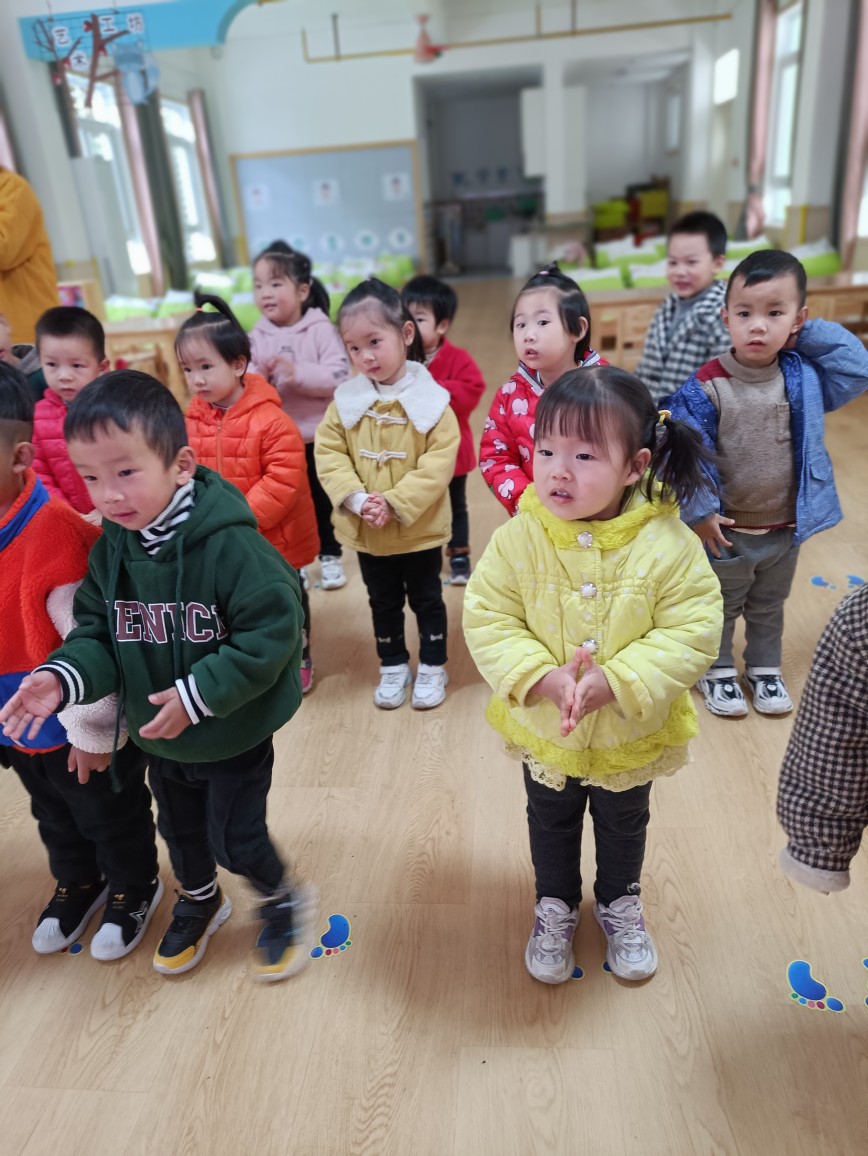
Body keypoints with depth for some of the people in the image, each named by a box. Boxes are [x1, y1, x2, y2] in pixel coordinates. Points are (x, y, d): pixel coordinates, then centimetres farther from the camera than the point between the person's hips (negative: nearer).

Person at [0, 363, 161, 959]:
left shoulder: (52, 530, -32)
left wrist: (92, 731, -16)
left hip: (81, 728, -7)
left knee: (111, 817, 20)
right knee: (55, 819, 30)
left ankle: (133, 888, 46)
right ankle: (76, 884, 56)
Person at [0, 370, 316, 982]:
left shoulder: (230, 543, -29)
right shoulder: (111, 549, -9)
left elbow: (271, 634, -28)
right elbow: (98, 632, -2)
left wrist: (199, 693, -28)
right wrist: (65, 676, -22)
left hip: (235, 735, -6)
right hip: (159, 737, 6)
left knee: (235, 837, 9)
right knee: (180, 829, 27)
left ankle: (286, 902, 41)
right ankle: (200, 900, 57)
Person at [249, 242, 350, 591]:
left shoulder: (321, 329, -11)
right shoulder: (256, 337, -2)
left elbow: (340, 377, -20)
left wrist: (297, 373, -29)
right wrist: (257, 377, -24)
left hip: (319, 437, -3)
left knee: (323, 500, 12)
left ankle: (330, 556, 30)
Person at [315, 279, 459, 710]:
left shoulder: (430, 399, -14)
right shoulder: (346, 400, -5)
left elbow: (439, 461, -18)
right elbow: (328, 453, -6)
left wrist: (396, 502, -24)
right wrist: (356, 498, -20)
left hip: (419, 529, -3)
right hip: (365, 532, 3)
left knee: (427, 600, 15)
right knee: (383, 603, 19)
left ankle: (432, 668, 33)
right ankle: (393, 667, 38)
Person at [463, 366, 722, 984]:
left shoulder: (669, 544, -23)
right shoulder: (519, 538, -21)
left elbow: (693, 631, -22)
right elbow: (487, 619, -18)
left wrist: (615, 683, -31)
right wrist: (541, 677, -31)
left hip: (632, 735, 0)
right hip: (543, 729, 1)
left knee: (624, 826, 27)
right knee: (551, 823, 26)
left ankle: (620, 902, 56)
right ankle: (555, 906, 53)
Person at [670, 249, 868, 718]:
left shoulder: (804, 376, -8)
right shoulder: (705, 388, -22)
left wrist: (809, 333, -11)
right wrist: (699, 512, -17)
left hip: (785, 529, 4)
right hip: (726, 531, -4)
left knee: (769, 608, 25)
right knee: (719, 608, 18)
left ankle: (764, 669, 46)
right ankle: (717, 671, 40)